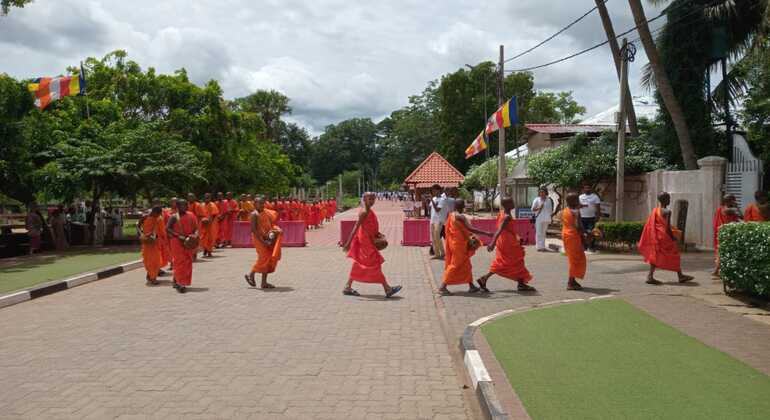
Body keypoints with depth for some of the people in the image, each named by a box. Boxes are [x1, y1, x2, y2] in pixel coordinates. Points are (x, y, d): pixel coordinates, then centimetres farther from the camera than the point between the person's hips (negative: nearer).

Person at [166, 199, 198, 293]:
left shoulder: (191, 216, 7)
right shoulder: (174, 217, -6)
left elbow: (195, 227, 11)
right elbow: (167, 229, -12)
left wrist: (195, 234, -11)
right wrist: (179, 236, -21)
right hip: (178, 243, -5)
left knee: (187, 262, 9)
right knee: (180, 262, -9)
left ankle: (177, 281, 23)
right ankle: (180, 283, -8)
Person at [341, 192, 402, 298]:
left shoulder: (369, 211, 11)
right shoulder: (364, 212, -18)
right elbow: (356, 227, -23)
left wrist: (378, 234, 10)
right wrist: (348, 243, -26)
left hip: (369, 241, 10)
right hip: (366, 242, -10)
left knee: (359, 265, 13)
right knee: (375, 264, -5)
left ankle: (347, 287, 19)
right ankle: (387, 289, -1)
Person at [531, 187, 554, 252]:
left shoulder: (549, 200, 6)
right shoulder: (536, 200, -2)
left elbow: (550, 209, 11)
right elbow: (533, 209, -1)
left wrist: (550, 218, 7)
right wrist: (539, 208, -18)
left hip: (546, 219, 3)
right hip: (539, 219, -3)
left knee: (543, 233, 10)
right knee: (539, 233, -5)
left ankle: (543, 246, 15)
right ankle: (539, 247, -1)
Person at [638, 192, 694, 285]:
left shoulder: (655, 210, 7)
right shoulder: (667, 212, -14)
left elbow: (650, 225, 10)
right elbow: (668, 227, -17)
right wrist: (673, 237, -6)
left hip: (656, 237, 7)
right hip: (665, 237, -7)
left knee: (656, 256, 7)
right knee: (674, 255, 8)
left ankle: (650, 276, -3)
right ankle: (680, 276, 18)